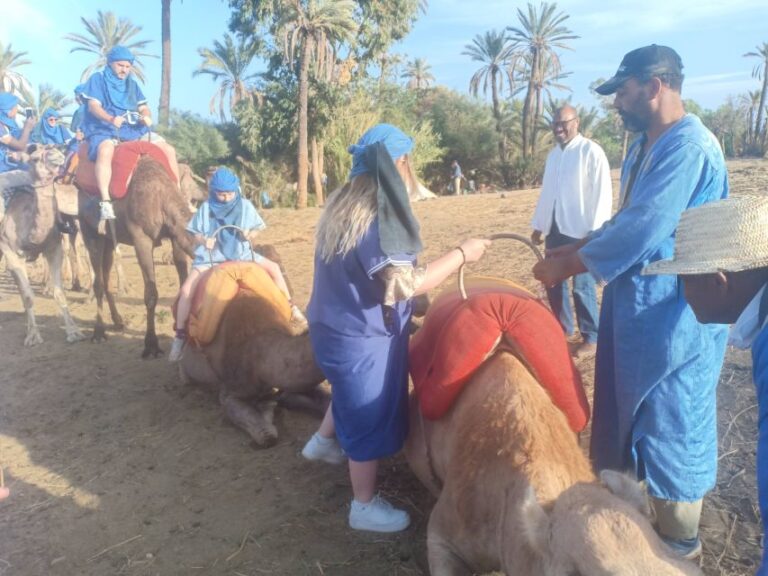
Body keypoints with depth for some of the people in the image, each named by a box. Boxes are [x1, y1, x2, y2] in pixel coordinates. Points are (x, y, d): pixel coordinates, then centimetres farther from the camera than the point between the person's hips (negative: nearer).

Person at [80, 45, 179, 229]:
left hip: (135, 129, 6)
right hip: (105, 129, -5)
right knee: (105, 150, -40)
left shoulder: (132, 84, 21)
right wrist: (111, 119, -28)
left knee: (169, 150, -9)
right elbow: (93, 106, -7)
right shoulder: (98, 79, 5)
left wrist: (146, 116, -11)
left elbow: (143, 107, 15)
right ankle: (106, 202, -46)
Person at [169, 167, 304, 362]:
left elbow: (256, 228, 7)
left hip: (242, 254, 2)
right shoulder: (206, 208, -2)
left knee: (273, 267, -13)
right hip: (210, 257, -1)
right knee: (186, 289, -22)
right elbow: (195, 233, 3)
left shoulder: (245, 205, 0)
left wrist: (250, 234, -16)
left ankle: (290, 307, 5)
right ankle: (180, 335, -11)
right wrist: (204, 240, -19)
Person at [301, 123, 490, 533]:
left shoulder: (343, 205, 2)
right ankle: (365, 507, 26)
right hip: (362, 338, -9)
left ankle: (324, 442, 56)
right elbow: (408, 284, -29)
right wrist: (462, 254, -21)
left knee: (352, 397, 33)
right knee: (370, 420, 8)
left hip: (337, 327, 9)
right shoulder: (375, 220, -27)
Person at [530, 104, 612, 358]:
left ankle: (591, 338, 16)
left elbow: (602, 195, -12)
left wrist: (594, 233, -16)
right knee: (553, 281, 14)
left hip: (580, 231, -7)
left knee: (582, 286, 1)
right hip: (555, 229, 7)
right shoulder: (553, 155, 13)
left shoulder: (591, 151, -8)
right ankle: (562, 327, 32)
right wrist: (538, 225, 17)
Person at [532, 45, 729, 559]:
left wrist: (569, 265, -16)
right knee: (632, 411, 21)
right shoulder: (645, 144, 10)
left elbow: (641, 231, -26)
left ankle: (679, 542, 26)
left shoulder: (688, 147, -22)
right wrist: (575, 248, 9)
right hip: (639, 305, 9)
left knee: (671, 425, 5)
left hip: (674, 317, -9)